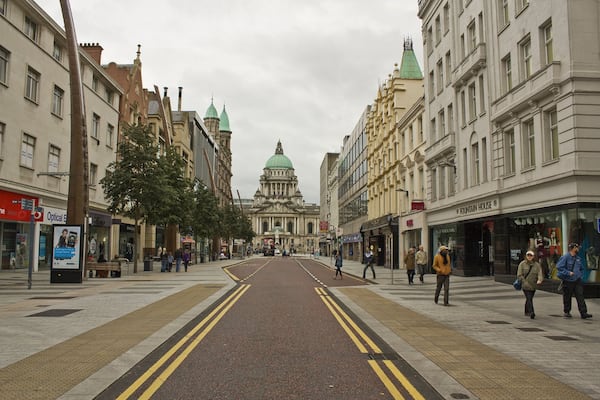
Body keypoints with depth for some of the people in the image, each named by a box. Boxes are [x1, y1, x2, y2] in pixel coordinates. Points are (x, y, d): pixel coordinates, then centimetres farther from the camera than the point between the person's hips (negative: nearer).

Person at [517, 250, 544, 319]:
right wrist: (524, 282, -15)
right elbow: (519, 275, -4)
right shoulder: (522, 264, -2)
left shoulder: (537, 265, 5)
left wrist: (539, 280, -25)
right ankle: (531, 312, -22)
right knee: (529, 299, -14)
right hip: (525, 286, -3)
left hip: (533, 285, 3)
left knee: (529, 299, 16)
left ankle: (527, 312, 32)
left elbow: (540, 273, -5)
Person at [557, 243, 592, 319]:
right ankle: (567, 312, 19)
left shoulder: (578, 258, 11)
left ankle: (583, 313, -5)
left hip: (577, 281, 5)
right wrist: (568, 273, -21)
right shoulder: (565, 257, -10)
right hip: (568, 281, -5)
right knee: (567, 298, 6)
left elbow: (581, 268, 25)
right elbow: (559, 267, -18)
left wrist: (581, 276, 13)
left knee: (580, 296, -3)